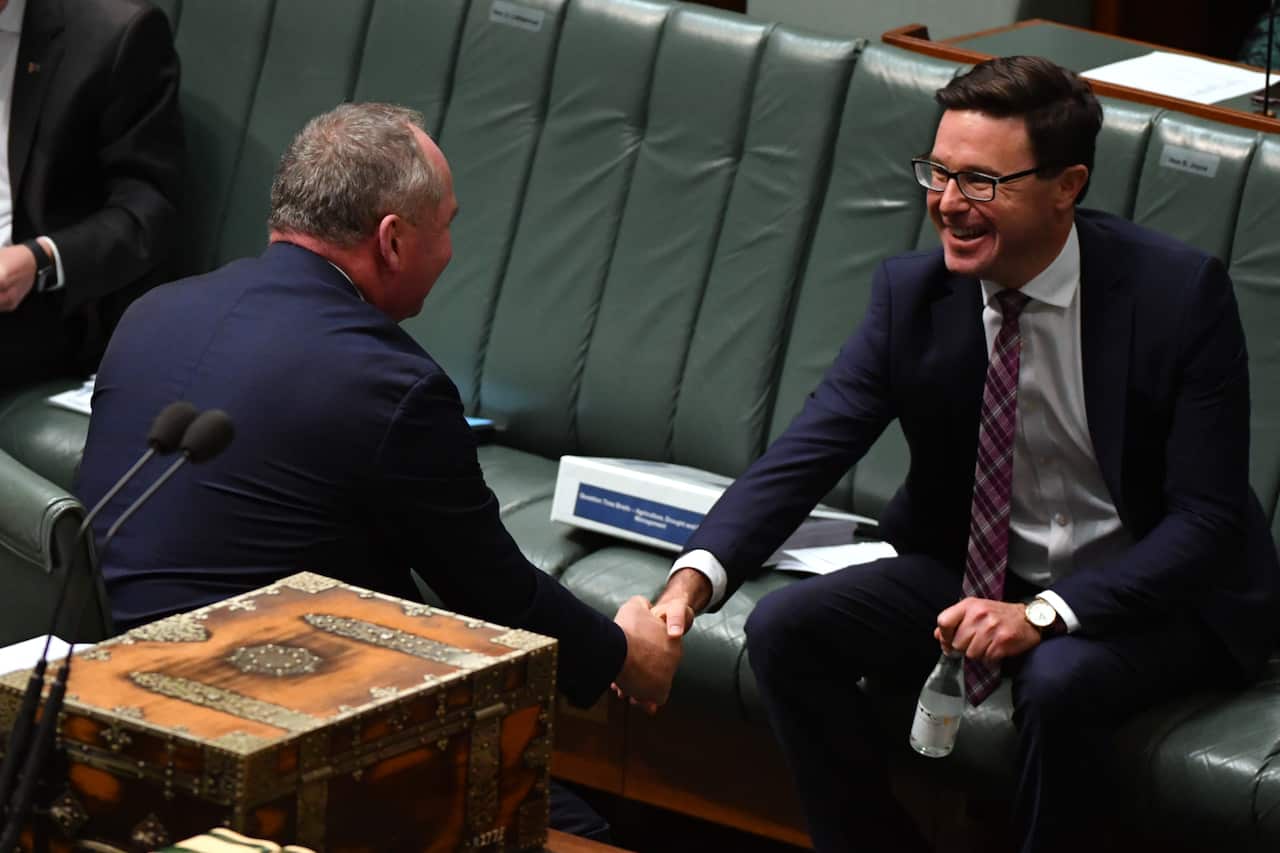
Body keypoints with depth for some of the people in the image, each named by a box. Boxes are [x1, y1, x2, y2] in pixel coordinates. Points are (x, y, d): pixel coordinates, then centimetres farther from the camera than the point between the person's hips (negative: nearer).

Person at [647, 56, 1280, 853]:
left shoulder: (1179, 293, -20)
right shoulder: (913, 294, -8)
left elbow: (1206, 516, -19)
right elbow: (809, 450, -16)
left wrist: (1045, 613, -31)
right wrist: (694, 578, -34)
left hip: (1153, 592, -5)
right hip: (975, 571, 5)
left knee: (1057, 683, -36)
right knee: (786, 630, -15)